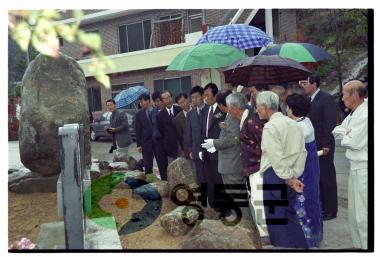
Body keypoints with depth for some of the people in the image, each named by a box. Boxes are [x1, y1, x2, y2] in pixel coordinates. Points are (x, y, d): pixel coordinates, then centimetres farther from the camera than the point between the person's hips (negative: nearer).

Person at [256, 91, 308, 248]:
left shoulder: (270, 126, -15)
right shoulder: (294, 124, 9)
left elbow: (277, 158, -20)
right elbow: (302, 152, 7)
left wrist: (290, 179, -12)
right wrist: (295, 175, 6)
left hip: (275, 176, -8)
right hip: (290, 176, 8)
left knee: (276, 218, 6)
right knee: (289, 215, 20)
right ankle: (300, 246, 28)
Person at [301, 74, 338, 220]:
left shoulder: (326, 98, -12)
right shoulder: (309, 99, 10)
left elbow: (331, 122, -17)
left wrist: (326, 144, -19)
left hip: (322, 145, -7)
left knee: (327, 176, 3)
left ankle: (330, 210, 16)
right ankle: (321, 206, 28)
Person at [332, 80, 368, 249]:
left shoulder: (365, 114, -19)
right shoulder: (354, 113, 11)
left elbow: (354, 143, -21)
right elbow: (336, 131, 10)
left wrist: (343, 137, -2)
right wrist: (347, 134, -10)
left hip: (364, 169, -10)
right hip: (356, 167, 10)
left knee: (363, 214, -2)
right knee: (354, 211, 19)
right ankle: (358, 244, 33)